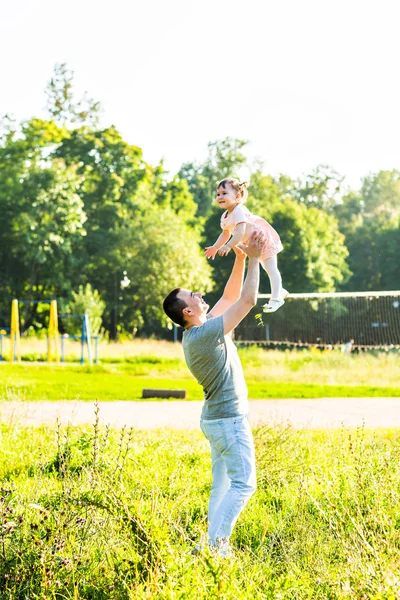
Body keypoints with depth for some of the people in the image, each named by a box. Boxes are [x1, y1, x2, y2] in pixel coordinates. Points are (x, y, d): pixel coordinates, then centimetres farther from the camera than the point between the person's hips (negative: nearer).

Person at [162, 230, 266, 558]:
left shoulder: (201, 329, 5)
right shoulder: (205, 334, -23)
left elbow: (230, 296, 15)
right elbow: (248, 300, -24)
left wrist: (240, 260, 5)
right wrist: (254, 259, -16)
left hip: (216, 417, 10)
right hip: (229, 419, -10)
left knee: (222, 485, 12)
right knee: (243, 484, -8)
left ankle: (215, 544, 13)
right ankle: (216, 543, -11)